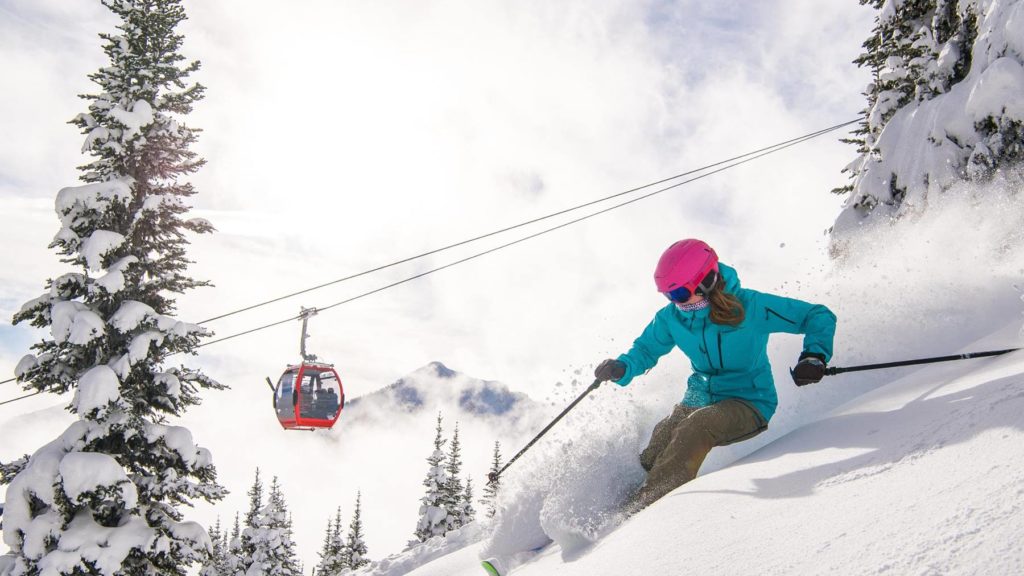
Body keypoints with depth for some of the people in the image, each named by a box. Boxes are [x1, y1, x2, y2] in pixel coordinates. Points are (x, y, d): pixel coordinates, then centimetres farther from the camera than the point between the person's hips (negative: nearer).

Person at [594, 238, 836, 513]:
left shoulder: (750, 306, -17)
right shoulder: (672, 317, -4)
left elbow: (820, 317, -11)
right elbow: (646, 348, 12)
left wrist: (815, 356, -30)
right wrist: (621, 368, -11)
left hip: (749, 403, -7)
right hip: (700, 400, 7)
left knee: (696, 427, -35)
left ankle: (642, 509, -41)